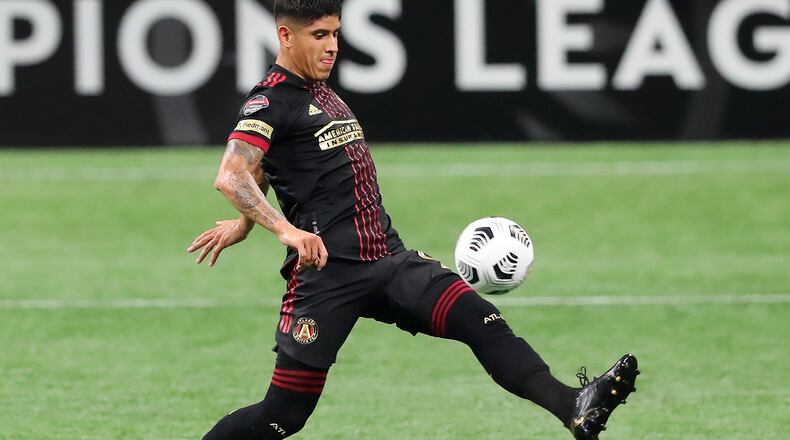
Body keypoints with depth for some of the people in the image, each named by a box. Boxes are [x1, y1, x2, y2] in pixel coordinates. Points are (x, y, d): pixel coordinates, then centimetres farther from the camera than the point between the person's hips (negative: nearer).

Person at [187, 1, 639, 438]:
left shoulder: (322, 93, 19)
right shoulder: (271, 101, -8)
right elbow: (231, 177, -25)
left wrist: (244, 224, 32)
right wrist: (286, 229, -37)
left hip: (389, 260, 7)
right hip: (327, 272, -7)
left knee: (480, 319, -17)